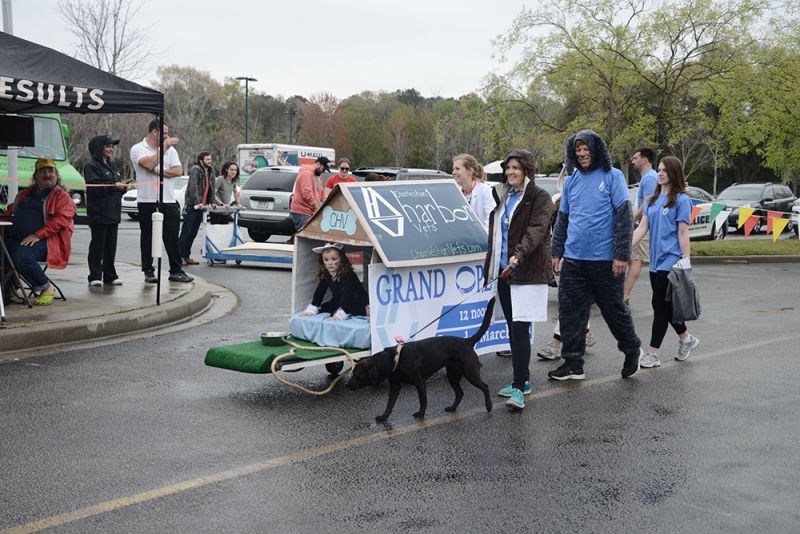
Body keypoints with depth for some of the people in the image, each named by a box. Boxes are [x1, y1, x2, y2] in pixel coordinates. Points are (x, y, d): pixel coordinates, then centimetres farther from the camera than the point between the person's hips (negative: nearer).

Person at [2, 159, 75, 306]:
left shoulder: (61, 196, 5)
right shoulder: (25, 194, 27)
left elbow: (61, 219, -10)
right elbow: (10, 213, 34)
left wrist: (37, 235, -21)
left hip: (43, 241, -6)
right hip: (14, 238, 6)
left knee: (21, 256, -34)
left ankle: (46, 288, -13)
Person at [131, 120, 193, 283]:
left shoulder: (170, 149, 12)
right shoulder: (138, 149, -1)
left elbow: (178, 171, 1)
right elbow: (149, 164, -19)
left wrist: (159, 171, -11)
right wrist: (164, 147, -13)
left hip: (168, 201, 3)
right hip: (147, 201, -3)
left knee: (172, 237, 3)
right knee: (148, 238, 5)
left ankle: (176, 271, 10)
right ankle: (148, 272, 13)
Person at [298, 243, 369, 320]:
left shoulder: (347, 274, -28)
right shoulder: (326, 275, -5)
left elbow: (347, 295, -35)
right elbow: (320, 291, 2)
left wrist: (339, 315, -43)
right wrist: (311, 310, -6)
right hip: (339, 302, 8)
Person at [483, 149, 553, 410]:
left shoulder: (539, 197, -5)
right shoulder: (502, 196, 18)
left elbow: (536, 229, -19)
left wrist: (519, 254, -34)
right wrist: (490, 266, 19)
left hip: (528, 271, -7)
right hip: (504, 270, 7)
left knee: (520, 328, -13)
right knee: (512, 327, 11)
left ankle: (519, 387, -14)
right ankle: (522, 380, 21)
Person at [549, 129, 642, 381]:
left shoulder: (612, 176, -4)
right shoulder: (571, 180, 11)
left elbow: (624, 217, -9)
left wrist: (621, 255, -14)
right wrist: (556, 253, 13)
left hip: (605, 259, -5)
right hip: (573, 259, 5)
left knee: (614, 309, 7)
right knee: (570, 312, 3)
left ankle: (632, 350, 31)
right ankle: (573, 364, 12)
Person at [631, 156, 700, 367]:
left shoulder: (681, 200, -7)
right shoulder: (653, 199, 13)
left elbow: (683, 233, -10)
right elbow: (642, 227, 9)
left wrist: (686, 261, -13)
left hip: (671, 261, -7)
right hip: (656, 261, 7)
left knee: (660, 305, -6)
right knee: (664, 305, 12)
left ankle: (653, 353, -1)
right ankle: (686, 339, 30)